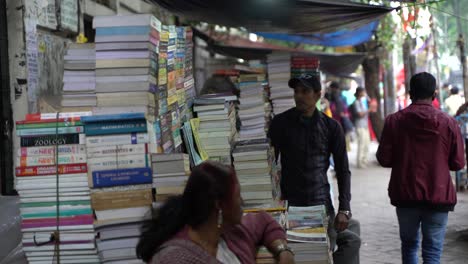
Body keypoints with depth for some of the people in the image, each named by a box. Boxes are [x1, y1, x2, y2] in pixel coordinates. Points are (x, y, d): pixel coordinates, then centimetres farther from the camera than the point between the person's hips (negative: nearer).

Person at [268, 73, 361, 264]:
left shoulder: (331, 127, 4)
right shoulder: (281, 123, 2)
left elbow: (343, 170, 6)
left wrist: (344, 209, -3)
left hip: (322, 204, 1)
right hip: (290, 203, -1)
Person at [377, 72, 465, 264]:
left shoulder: (394, 120, -5)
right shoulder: (449, 123, -6)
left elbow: (384, 159, -4)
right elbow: (458, 163, -3)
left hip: (405, 194, 1)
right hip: (438, 196, -1)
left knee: (409, 244, 20)